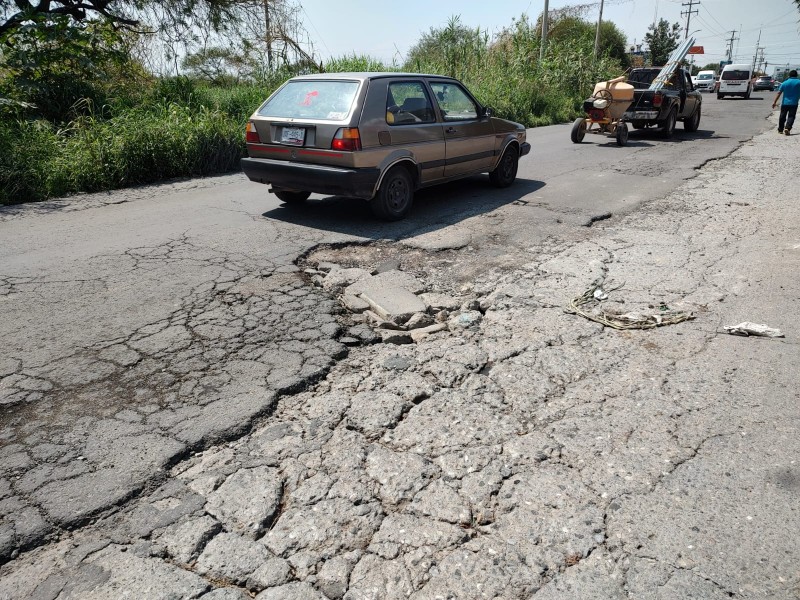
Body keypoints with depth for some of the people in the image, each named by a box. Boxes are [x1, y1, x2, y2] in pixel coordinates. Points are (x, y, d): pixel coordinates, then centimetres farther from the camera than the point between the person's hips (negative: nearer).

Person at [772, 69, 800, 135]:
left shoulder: (784, 83, 2)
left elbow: (779, 93, -1)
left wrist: (775, 102, 1)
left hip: (785, 103, 2)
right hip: (794, 103, -2)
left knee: (782, 117, 13)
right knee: (791, 117, -2)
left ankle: (780, 129, 22)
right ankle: (787, 128, -22)